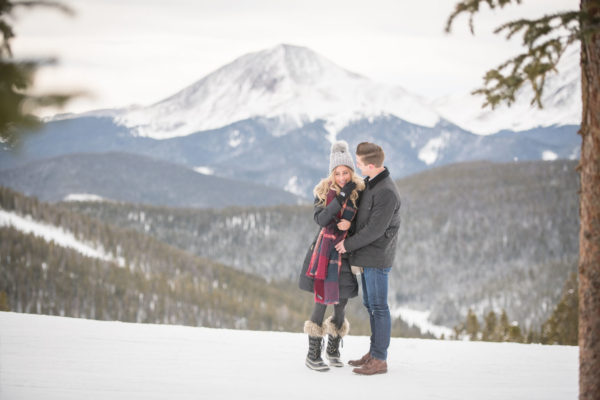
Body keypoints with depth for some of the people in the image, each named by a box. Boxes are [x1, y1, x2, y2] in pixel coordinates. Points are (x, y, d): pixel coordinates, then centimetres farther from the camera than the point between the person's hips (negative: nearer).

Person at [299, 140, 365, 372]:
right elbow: (320, 219, -17)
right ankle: (313, 355, 3)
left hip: (346, 253, 3)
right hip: (325, 251, -3)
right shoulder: (324, 192, -4)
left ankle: (333, 350, 27)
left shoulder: (359, 192, 2)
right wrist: (341, 197, -23)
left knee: (341, 304, 8)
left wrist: (350, 225, -14)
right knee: (322, 302, -7)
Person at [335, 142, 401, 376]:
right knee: (370, 304, 15)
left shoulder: (386, 192, -22)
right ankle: (374, 352, 24)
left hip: (377, 258, -10)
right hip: (366, 256, 10)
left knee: (378, 306, -5)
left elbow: (375, 229, -21)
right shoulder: (370, 183, 9)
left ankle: (380, 360, 0)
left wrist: (348, 244, -12)